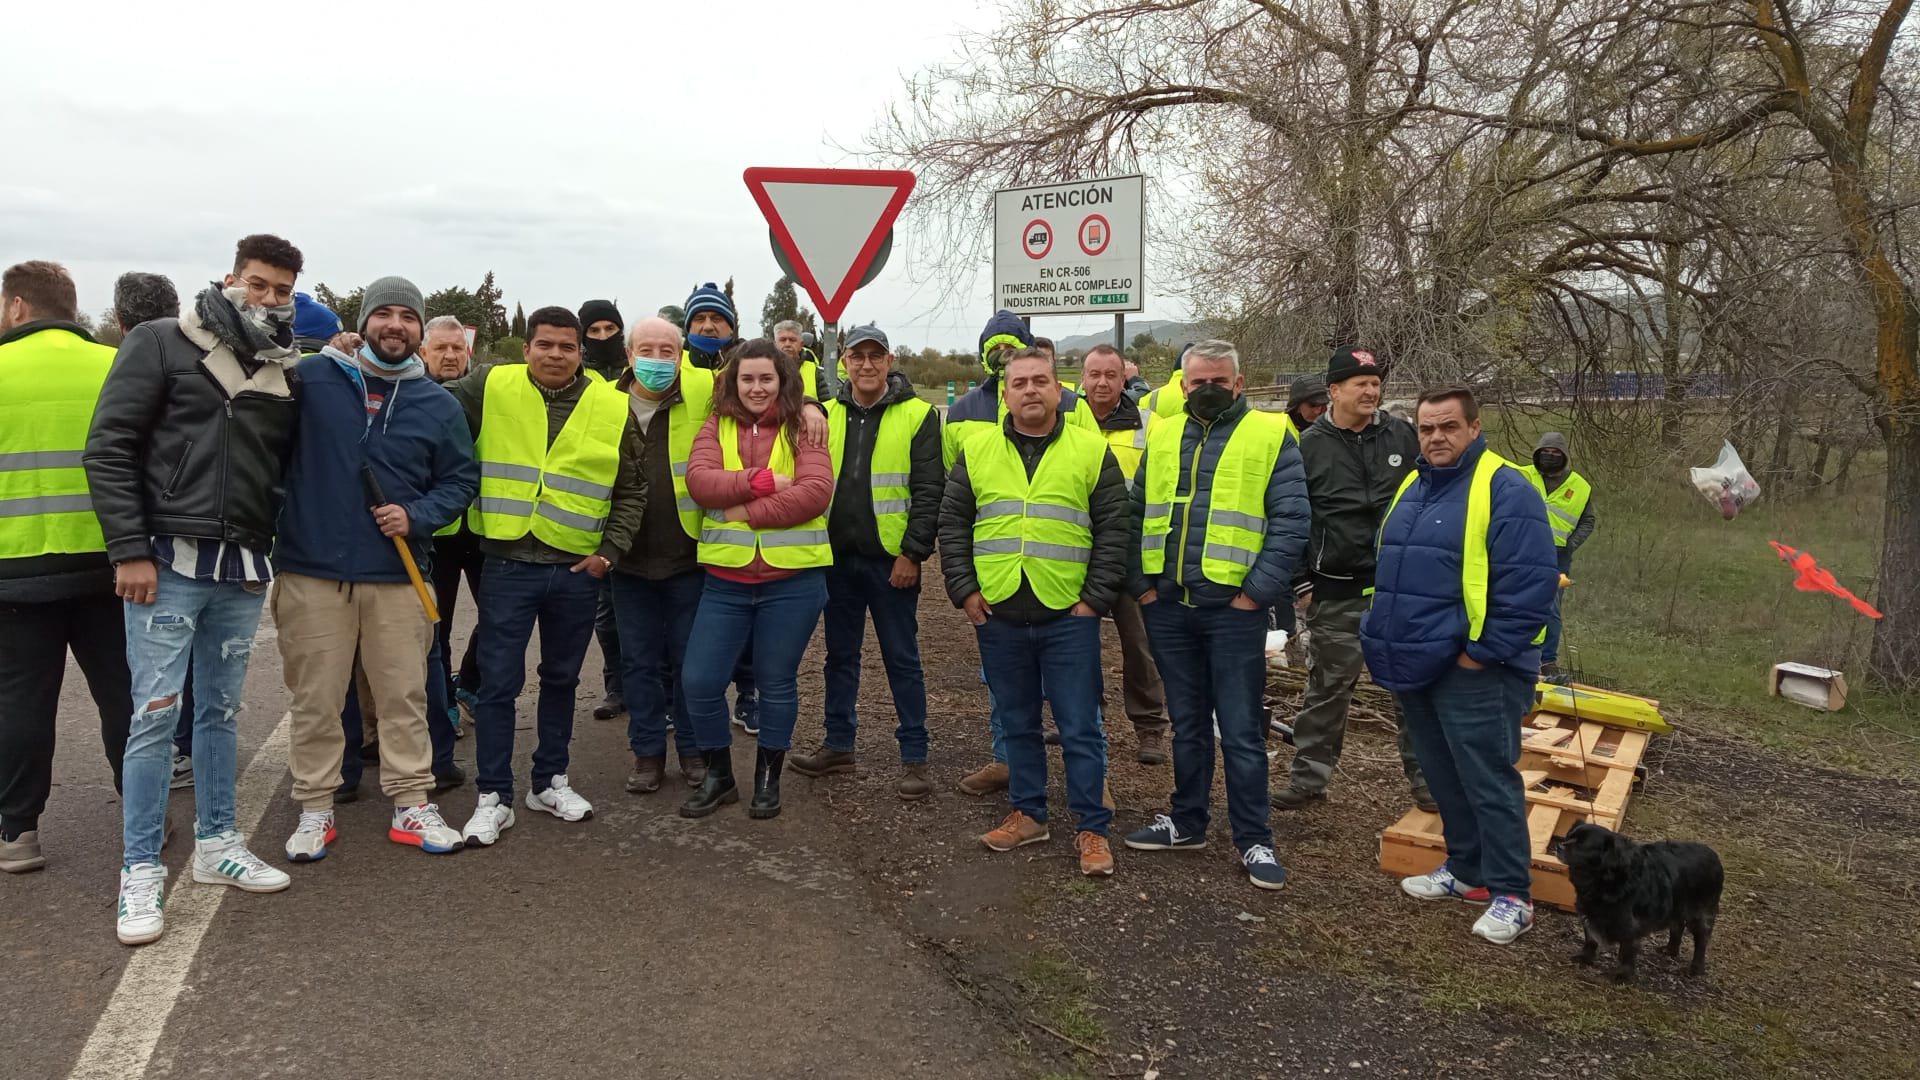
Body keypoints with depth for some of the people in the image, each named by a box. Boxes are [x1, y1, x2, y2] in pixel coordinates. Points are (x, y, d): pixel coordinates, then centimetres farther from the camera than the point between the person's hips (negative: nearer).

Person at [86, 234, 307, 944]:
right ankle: (141, 872, 7)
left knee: (221, 711, 14)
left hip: (244, 570, 5)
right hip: (169, 563, -5)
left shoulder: (285, 371, 11)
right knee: (155, 714, -4)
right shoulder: (162, 344, -3)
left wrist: (273, 551, 8)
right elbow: (108, 448, -6)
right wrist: (130, 551, -11)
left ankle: (217, 844, 25)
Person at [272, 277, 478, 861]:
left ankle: (412, 804, 18)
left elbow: (461, 479, 11)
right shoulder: (311, 378, -1)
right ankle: (315, 807, 20)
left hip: (397, 576, 2)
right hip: (312, 572, -1)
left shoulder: (439, 405, 7)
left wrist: (417, 516, -4)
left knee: (404, 695, 7)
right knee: (314, 698, 6)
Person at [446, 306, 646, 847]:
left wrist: (610, 549, -1)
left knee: (561, 679, 15)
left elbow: (632, 490, 6)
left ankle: (550, 781, 30)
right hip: (507, 565, -2)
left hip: (577, 570, 2)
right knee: (498, 683, 1)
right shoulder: (490, 388, -1)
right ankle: (494, 797, 12)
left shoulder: (612, 407, 2)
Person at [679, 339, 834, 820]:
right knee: (700, 680, 1)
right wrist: (760, 480, -19)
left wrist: (746, 512, -17)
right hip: (726, 578, 3)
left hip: (792, 578, -2)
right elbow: (698, 481, -9)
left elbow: (816, 492, -16)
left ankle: (768, 780, 28)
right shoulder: (716, 429, 7)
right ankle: (718, 776, 23)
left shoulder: (801, 430, 0)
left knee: (776, 683, 9)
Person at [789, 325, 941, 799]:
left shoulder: (917, 415, -4)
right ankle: (839, 745, 27)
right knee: (840, 653, 14)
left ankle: (914, 757, 11)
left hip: (891, 559, -4)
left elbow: (929, 490, -8)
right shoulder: (826, 414, 8)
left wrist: (913, 552, -13)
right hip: (837, 557, 5)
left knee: (902, 658, 3)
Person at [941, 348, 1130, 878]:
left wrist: (1095, 598, -7)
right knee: (1017, 723, 14)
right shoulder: (977, 450, 6)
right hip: (996, 615, 3)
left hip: (1069, 616, -2)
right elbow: (953, 524, 8)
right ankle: (1028, 814, 29)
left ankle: (1091, 828, 15)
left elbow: (1115, 530, -1)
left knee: (1080, 728, 3)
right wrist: (964, 591, 0)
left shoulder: (1092, 451, 0)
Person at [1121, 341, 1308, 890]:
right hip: (1168, 609, 4)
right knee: (1188, 723, 16)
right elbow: (1137, 515, 13)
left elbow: (1290, 522, -9)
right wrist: (1143, 583, 3)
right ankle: (1186, 822, 29)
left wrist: (1256, 593, -14)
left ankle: (1254, 840, 14)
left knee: (1242, 730, 2)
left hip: (1233, 610, -4)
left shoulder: (1270, 437, -3)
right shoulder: (1162, 438, 12)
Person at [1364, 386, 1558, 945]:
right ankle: (1466, 870, 32)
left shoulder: (1505, 490, -13)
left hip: (1474, 673, -8)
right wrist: (1381, 633, 15)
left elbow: (1530, 585, -19)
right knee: (1444, 777, 17)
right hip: (1414, 667, 8)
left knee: (1489, 781, -1)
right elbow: (1389, 568, 24)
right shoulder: (1411, 487, 13)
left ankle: (1510, 895, 11)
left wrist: (1483, 652, -19)